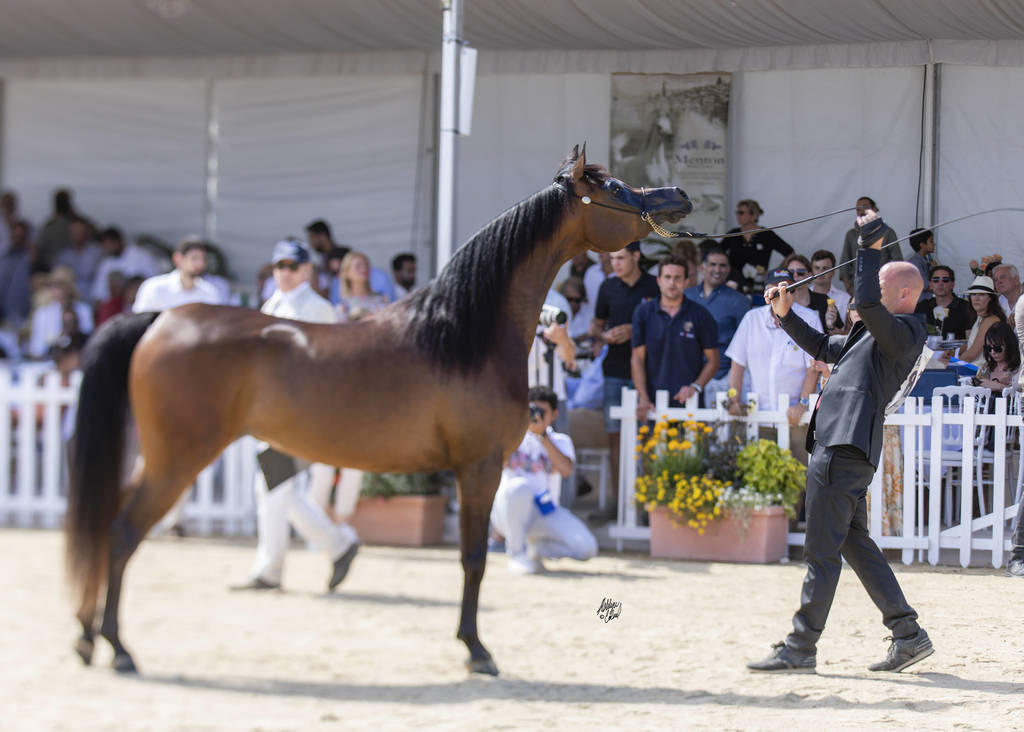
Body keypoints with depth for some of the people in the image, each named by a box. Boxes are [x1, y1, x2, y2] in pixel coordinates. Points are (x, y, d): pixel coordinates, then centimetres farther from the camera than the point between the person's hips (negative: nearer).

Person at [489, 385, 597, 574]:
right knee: (519, 487, -40)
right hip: (507, 509, -2)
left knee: (586, 548, -19)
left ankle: (535, 548, 10)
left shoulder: (560, 441, 10)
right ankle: (516, 553, -20)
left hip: (544, 511, 2)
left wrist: (543, 436, -17)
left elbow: (566, 470, -12)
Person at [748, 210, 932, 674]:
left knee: (821, 550, -7)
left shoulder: (905, 332, -7)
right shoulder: (875, 335, 25)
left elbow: (868, 304, -26)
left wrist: (870, 248, -18)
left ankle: (800, 648, -4)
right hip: (837, 445, 11)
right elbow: (824, 348, 36)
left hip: (846, 449, -11)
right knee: (855, 544, 14)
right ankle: (908, 635, 15)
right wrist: (787, 315, 23)